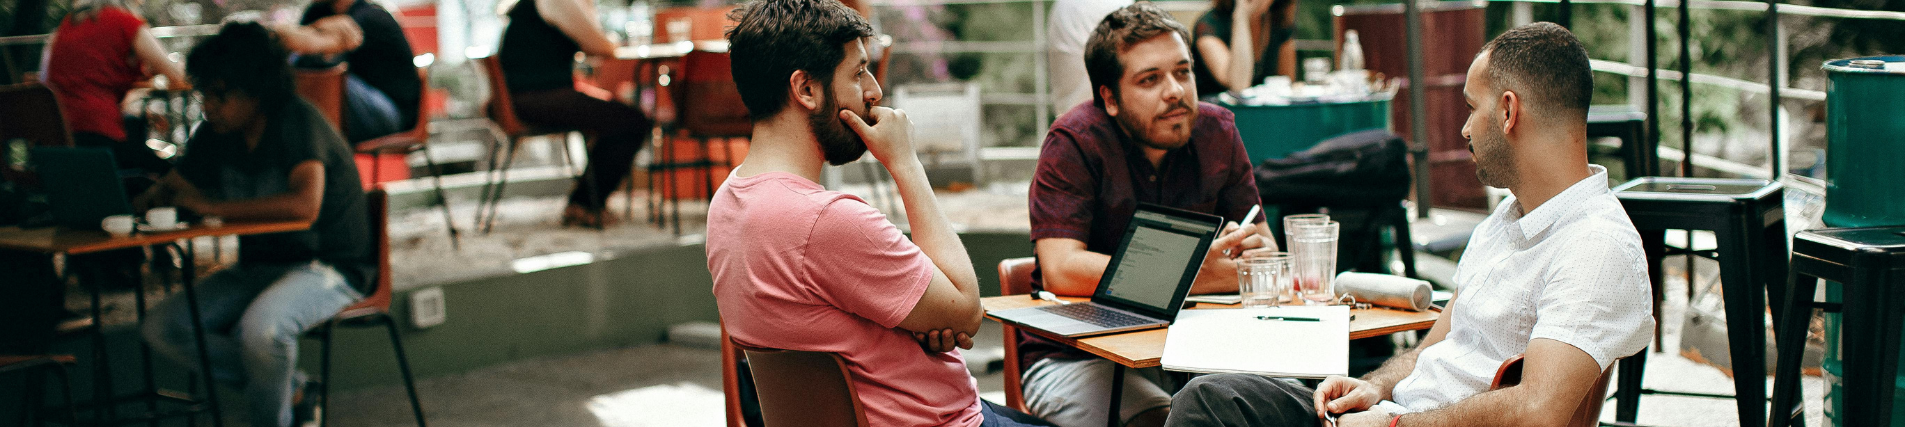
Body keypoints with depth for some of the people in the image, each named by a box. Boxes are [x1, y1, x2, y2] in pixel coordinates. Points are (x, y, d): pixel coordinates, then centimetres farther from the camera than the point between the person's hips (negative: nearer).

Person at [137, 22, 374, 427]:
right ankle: (289, 386, -3)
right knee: (161, 327, -9)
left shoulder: (298, 120, -18)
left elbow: (305, 204, -34)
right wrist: (146, 200, -7)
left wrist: (214, 207, -29)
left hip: (328, 267, -8)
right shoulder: (216, 134, 4)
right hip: (257, 267, 8)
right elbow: (172, 188, 17)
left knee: (260, 326, -37)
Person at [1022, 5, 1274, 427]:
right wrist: (1198, 275, -25)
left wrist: (1255, 250, -20)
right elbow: (1061, 270, -24)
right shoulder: (1074, 142, -12)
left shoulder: (1217, 131, 3)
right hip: (1079, 356, -5)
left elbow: (1267, 253, 6)